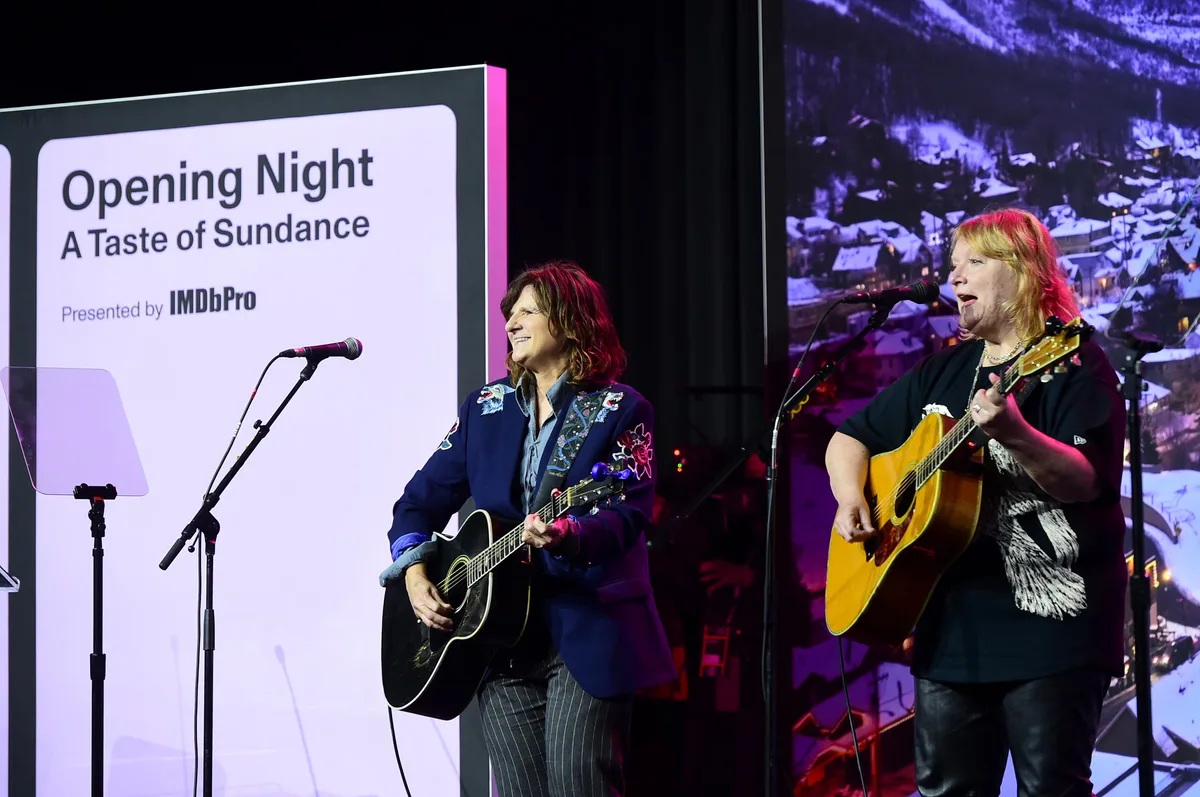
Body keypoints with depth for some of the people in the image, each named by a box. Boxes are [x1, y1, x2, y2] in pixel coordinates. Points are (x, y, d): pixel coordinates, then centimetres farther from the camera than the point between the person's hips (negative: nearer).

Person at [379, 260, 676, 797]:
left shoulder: (620, 410, -1)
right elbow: (422, 499, 15)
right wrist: (413, 573, -2)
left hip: (589, 636, -4)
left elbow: (629, 515, -14)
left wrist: (566, 536, -33)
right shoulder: (486, 406, 14)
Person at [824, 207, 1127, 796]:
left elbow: (1086, 481, -19)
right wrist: (850, 498, 2)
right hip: (951, 622, 7)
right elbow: (851, 439, 23)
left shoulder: (1072, 362, -5)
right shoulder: (942, 371, 16)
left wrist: (1014, 435, -36)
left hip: (1050, 621, -7)